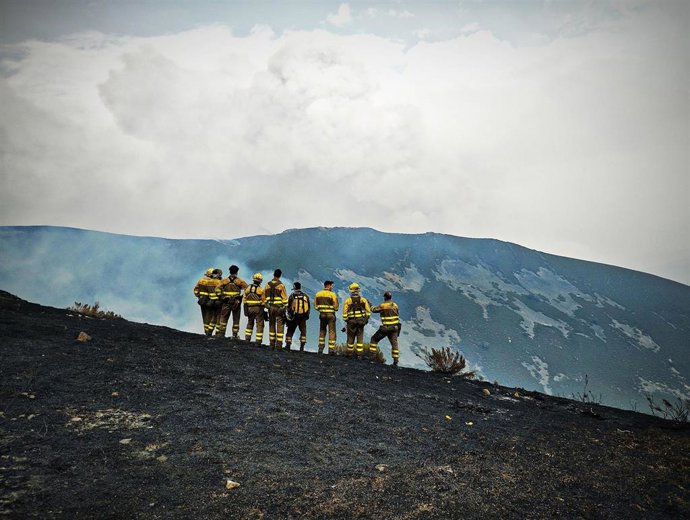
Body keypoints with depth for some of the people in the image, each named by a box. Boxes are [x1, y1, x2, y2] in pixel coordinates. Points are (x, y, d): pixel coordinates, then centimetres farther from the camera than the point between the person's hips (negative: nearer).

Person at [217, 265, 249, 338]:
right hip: (236, 302, -1)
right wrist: (242, 297, 4)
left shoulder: (224, 280, 4)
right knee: (236, 319, 8)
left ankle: (221, 333, 5)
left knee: (223, 318, 8)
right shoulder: (240, 281, 0)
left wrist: (221, 296, 5)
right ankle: (235, 334, 9)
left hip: (226, 302, 1)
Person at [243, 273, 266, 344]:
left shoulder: (247, 288, 3)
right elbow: (264, 301, -7)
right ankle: (258, 341, -1)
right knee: (259, 325, 2)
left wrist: (246, 309, 17)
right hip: (258, 309, -4)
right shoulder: (261, 290, -10)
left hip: (249, 308, 4)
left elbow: (245, 300, 8)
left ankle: (247, 338, 21)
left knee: (250, 323, 22)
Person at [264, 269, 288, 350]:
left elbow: (264, 297, 10)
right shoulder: (280, 285, -9)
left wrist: (266, 306, 17)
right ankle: (279, 345, -3)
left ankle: (272, 344, 15)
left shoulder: (267, 285, 6)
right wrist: (285, 307, -1)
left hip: (270, 308, 4)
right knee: (280, 326, 0)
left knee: (272, 326, 12)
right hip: (279, 308, -4)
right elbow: (284, 298, -8)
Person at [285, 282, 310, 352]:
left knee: (290, 331, 10)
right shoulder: (305, 296, 3)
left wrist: (288, 315, 9)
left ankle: (288, 346, 6)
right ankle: (302, 347, 6)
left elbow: (288, 307, -4)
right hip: (303, 318, 2)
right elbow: (308, 308, 8)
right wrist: (306, 316, 19)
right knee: (303, 331, 12)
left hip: (293, 317, -2)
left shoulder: (292, 296, -5)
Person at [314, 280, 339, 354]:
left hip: (322, 314, 5)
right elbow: (336, 306, -10)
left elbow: (315, 305, 7)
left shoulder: (318, 294, 4)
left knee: (322, 331, 17)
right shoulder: (332, 294, -11)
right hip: (330, 315, -4)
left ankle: (321, 348, 15)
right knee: (332, 332, 1)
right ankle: (331, 349, -2)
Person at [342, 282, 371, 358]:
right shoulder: (363, 299, -1)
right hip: (361, 322, 1)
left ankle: (349, 353, 23)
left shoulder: (347, 301, -4)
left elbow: (344, 313, -4)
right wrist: (366, 319, 14)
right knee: (360, 338, 6)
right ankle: (359, 354, 3)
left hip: (351, 322, -1)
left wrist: (346, 321, 10)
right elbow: (368, 311, 0)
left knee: (351, 338, 13)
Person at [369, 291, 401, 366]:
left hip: (385, 328, -5)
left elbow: (374, 310, 0)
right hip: (394, 328, 5)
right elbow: (397, 314, 14)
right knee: (394, 343, 11)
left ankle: (372, 355, 9)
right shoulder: (395, 305, 3)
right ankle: (395, 361, 8)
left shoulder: (383, 305, -13)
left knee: (374, 339, 12)